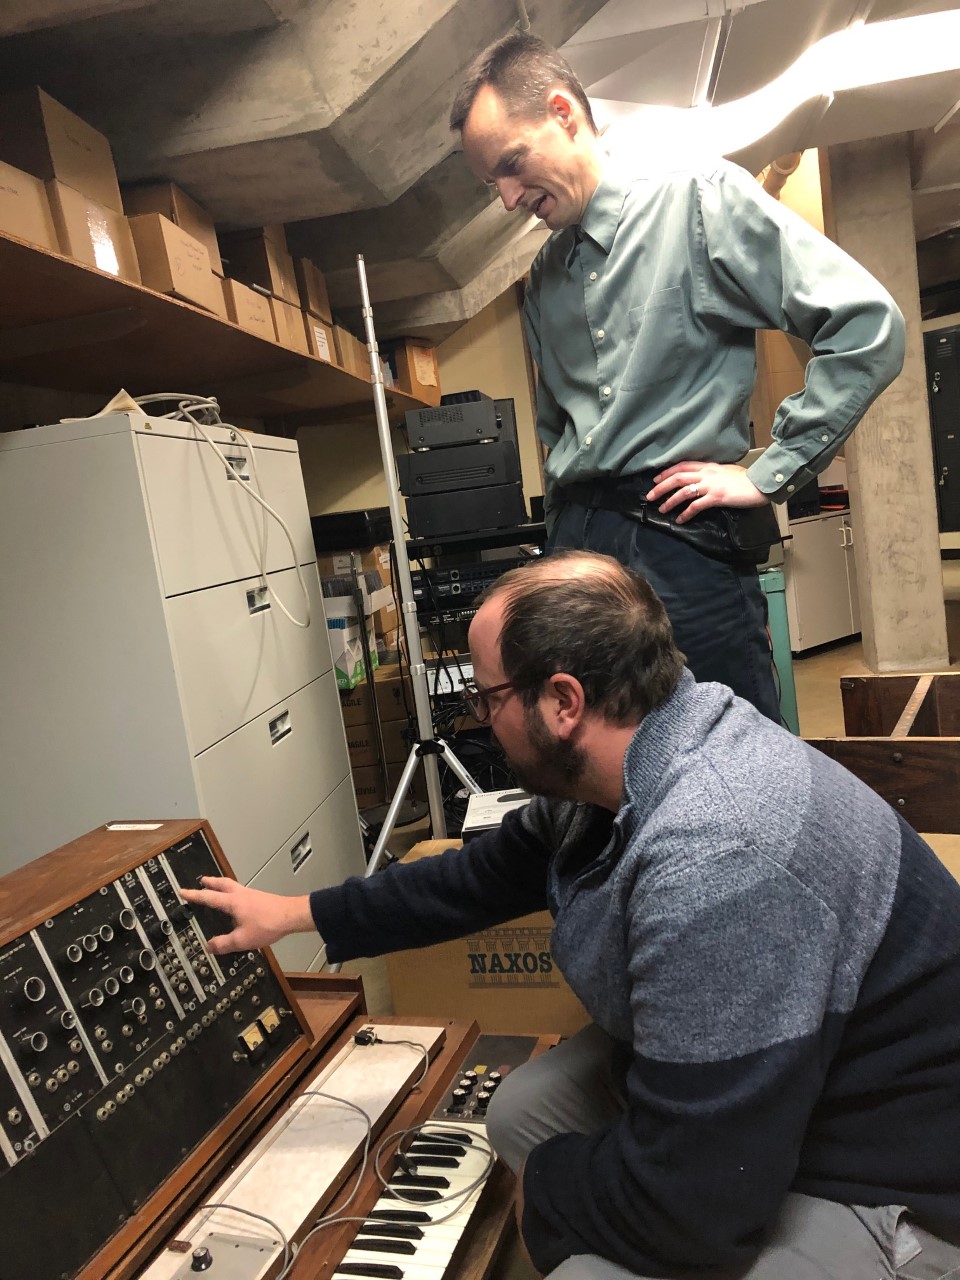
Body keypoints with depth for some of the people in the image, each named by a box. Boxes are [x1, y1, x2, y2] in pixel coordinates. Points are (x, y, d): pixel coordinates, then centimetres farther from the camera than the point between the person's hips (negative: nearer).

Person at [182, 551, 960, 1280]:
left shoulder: (716, 863, -38)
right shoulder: (619, 773, -7)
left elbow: (691, 1201, -32)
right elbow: (491, 873, 8)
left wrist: (547, 1184, -10)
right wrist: (297, 913, 13)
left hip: (887, 1189, -8)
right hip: (744, 1090, 8)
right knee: (524, 1109, 9)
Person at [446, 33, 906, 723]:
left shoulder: (700, 198, -1)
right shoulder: (545, 274, 18)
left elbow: (869, 325, -8)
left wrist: (769, 475, -10)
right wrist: (567, 516, 16)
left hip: (682, 543, -5)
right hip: (575, 543, 6)